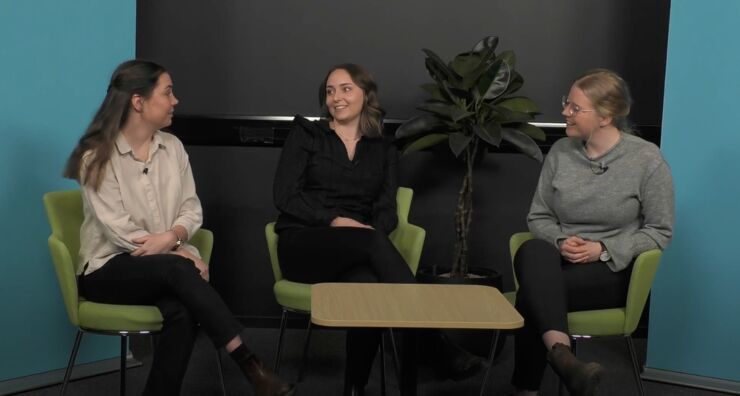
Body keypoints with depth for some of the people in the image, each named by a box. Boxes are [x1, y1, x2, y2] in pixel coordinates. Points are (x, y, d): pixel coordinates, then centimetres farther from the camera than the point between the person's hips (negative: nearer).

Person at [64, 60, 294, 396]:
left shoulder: (172, 146, 9)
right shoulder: (97, 156, -7)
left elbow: (192, 208, 6)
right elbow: (118, 229, -14)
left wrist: (171, 237, -17)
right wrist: (181, 254, -19)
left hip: (167, 263, 4)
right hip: (110, 268, -4)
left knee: (182, 311, -31)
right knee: (178, 269, -34)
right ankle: (248, 363, -31)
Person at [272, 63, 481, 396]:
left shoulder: (384, 150, 17)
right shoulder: (305, 134, 11)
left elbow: (387, 210, 6)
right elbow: (284, 194, -1)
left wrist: (373, 230, -19)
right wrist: (336, 221, -14)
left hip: (359, 251, 2)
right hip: (304, 246, -2)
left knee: (368, 284, -38)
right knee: (372, 241, -36)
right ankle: (437, 338, -41)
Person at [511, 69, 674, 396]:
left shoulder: (647, 159, -5)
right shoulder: (560, 151, 6)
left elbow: (659, 231, -3)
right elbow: (538, 217, 11)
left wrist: (603, 250, -17)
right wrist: (560, 242, -12)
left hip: (612, 270, -3)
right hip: (559, 261, 3)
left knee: (532, 292, -35)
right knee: (533, 251, -38)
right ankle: (561, 355, -56)